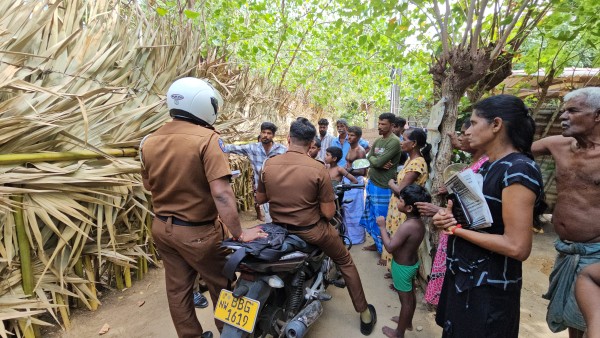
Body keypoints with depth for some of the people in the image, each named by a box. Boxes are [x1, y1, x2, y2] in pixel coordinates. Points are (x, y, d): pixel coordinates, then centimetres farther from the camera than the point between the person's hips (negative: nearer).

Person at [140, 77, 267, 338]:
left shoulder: (149, 141, 0)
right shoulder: (207, 138, -21)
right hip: (197, 232, -6)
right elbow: (221, 193, -27)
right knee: (221, 286, 17)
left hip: (162, 228, 7)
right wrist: (239, 233, -20)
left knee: (177, 289, 20)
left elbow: (148, 184, 12)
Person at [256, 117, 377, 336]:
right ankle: (365, 315, 35)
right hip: (312, 231, -3)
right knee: (345, 263, 21)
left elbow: (260, 198, 4)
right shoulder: (318, 169, -20)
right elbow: (328, 213, -17)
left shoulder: (268, 165, -9)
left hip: (279, 229, 4)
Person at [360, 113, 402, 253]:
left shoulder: (394, 142, -18)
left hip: (383, 187, -9)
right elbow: (368, 158, 4)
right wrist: (379, 163, -14)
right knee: (372, 216, 19)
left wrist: (374, 159, -3)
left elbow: (378, 162, -24)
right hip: (371, 183, 9)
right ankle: (377, 243, 37)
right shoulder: (378, 140, 10)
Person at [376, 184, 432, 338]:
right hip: (412, 263, 9)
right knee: (410, 295, 26)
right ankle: (408, 322, 48)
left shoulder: (407, 226, -34)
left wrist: (382, 227, -21)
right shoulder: (418, 221, -7)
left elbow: (390, 247, -29)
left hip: (402, 267, -8)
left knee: (405, 300, 10)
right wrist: (390, 236, -1)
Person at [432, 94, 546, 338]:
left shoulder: (518, 169, -23)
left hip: (488, 288, -8)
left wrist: (455, 228, -20)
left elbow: (517, 247, -27)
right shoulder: (489, 166, 6)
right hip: (464, 275, 9)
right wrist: (448, 215, -7)